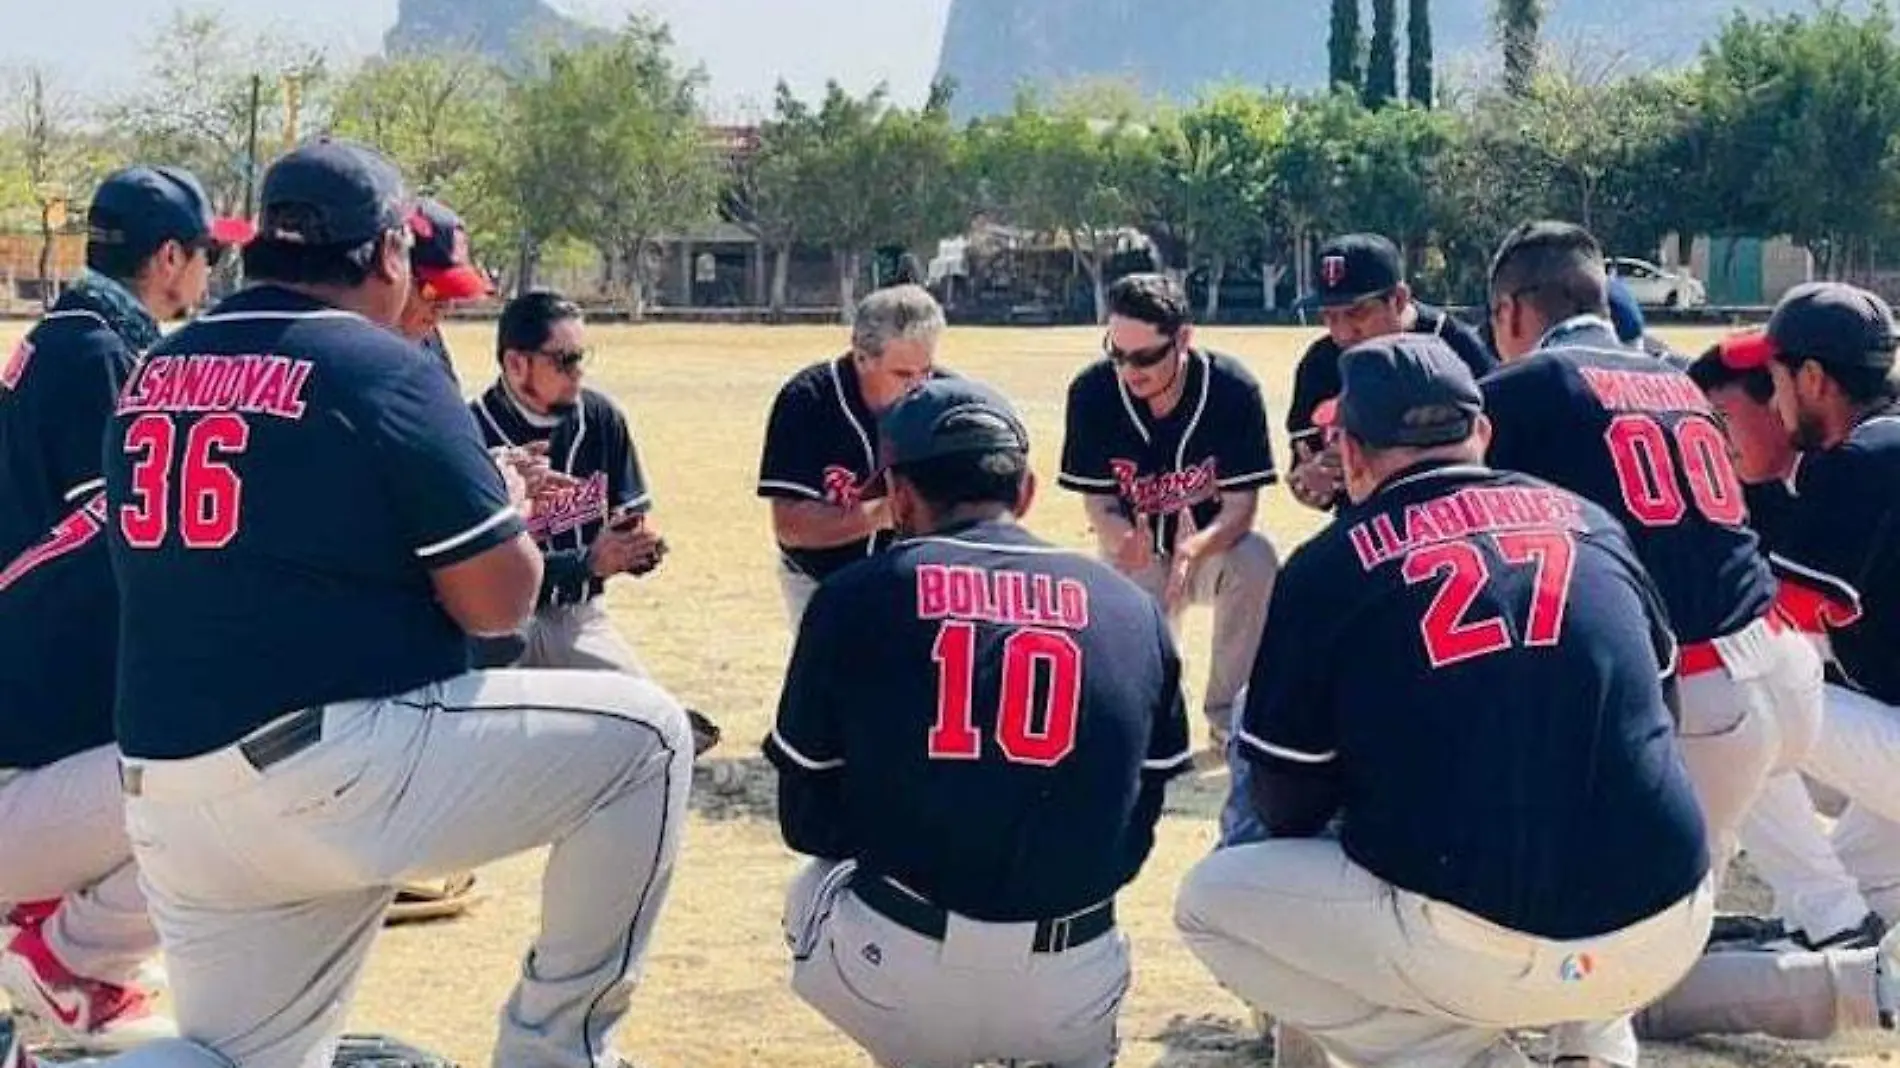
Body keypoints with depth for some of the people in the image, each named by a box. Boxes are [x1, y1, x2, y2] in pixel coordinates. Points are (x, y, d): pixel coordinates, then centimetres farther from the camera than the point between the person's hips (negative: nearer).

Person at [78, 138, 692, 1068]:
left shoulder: (153, 376, 13)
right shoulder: (383, 370, -7)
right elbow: (497, 602, -8)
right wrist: (506, 504, 14)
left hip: (168, 806, 7)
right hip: (342, 777, -7)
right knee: (644, 736, 7)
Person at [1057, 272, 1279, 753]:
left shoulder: (1233, 388, -23)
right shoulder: (1092, 393, -18)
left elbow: (1241, 504, -22)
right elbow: (1098, 502, -13)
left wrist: (1194, 548, -45)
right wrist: (1124, 543, -38)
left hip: (1212, 542, -1)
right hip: (1137, 559, 1)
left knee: (1257, 560, -34)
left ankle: (1228, 711, -16)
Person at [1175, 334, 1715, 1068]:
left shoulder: (1330, 565, 0)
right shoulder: (1593, 523, 10)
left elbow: (1287, 806, 6)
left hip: (1480, 951, -5)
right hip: (1669, 937, 5)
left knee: (1210, 899, 16)